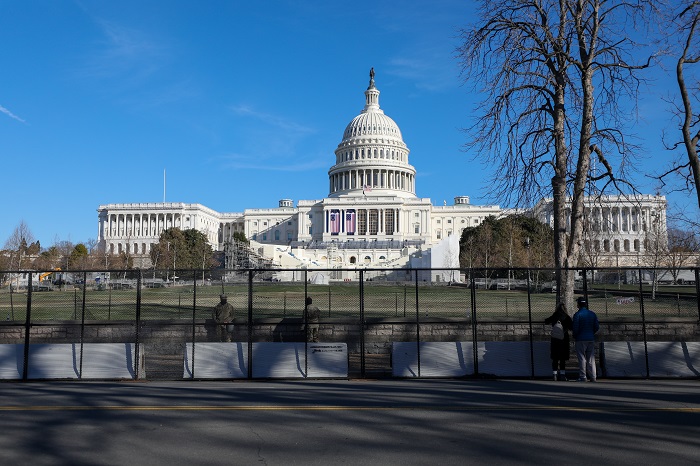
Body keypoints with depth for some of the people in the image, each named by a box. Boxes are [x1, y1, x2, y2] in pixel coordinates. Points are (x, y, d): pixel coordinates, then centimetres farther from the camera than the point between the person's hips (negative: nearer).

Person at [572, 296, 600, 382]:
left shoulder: (577, 314, -9)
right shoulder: (592, 314, 7)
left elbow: (575, 327, -13)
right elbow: (597, 326, 7)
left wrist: (575, 336, 4)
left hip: (581, 339, -5)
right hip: (591, 339, 5)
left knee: (582, 358, -1)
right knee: (591, 359, 10)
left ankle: (583, 377, -2)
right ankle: (592, 377, 9)